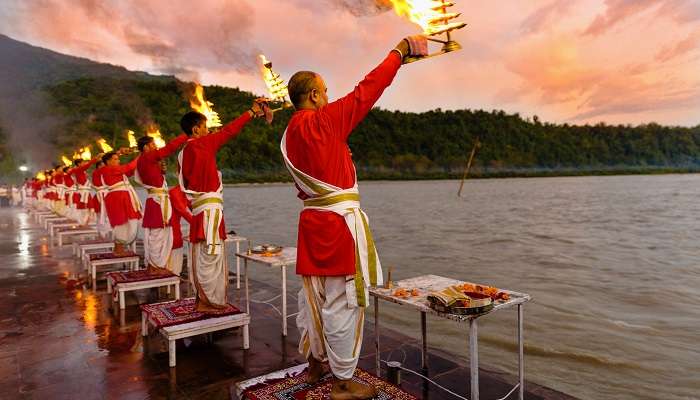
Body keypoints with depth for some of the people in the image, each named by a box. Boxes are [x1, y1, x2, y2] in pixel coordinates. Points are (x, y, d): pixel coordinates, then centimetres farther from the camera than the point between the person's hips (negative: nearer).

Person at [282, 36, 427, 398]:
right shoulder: (323, 121, -12)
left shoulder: (289, 135, 11)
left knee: (314, 296, 18)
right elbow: (366, 91, -9)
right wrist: (401, 49, 1)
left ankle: (314, 365, 34)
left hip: (312, 219, 9)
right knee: (342, 301, 1)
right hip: (339, 222, -9)